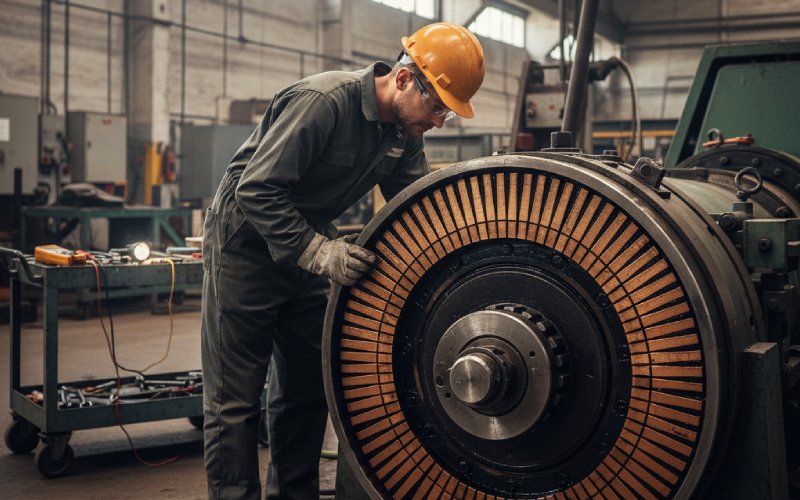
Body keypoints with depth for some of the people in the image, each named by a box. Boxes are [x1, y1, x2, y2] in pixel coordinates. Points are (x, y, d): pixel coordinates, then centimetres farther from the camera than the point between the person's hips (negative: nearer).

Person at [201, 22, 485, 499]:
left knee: (307, 389, 12)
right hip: (247, 242, -8)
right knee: (235, 399, -4)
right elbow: (257, 191, -29)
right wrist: (318, 252, -34)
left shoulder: (403, 132, -3)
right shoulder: (323, 101, -27)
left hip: (307, 245, 8)